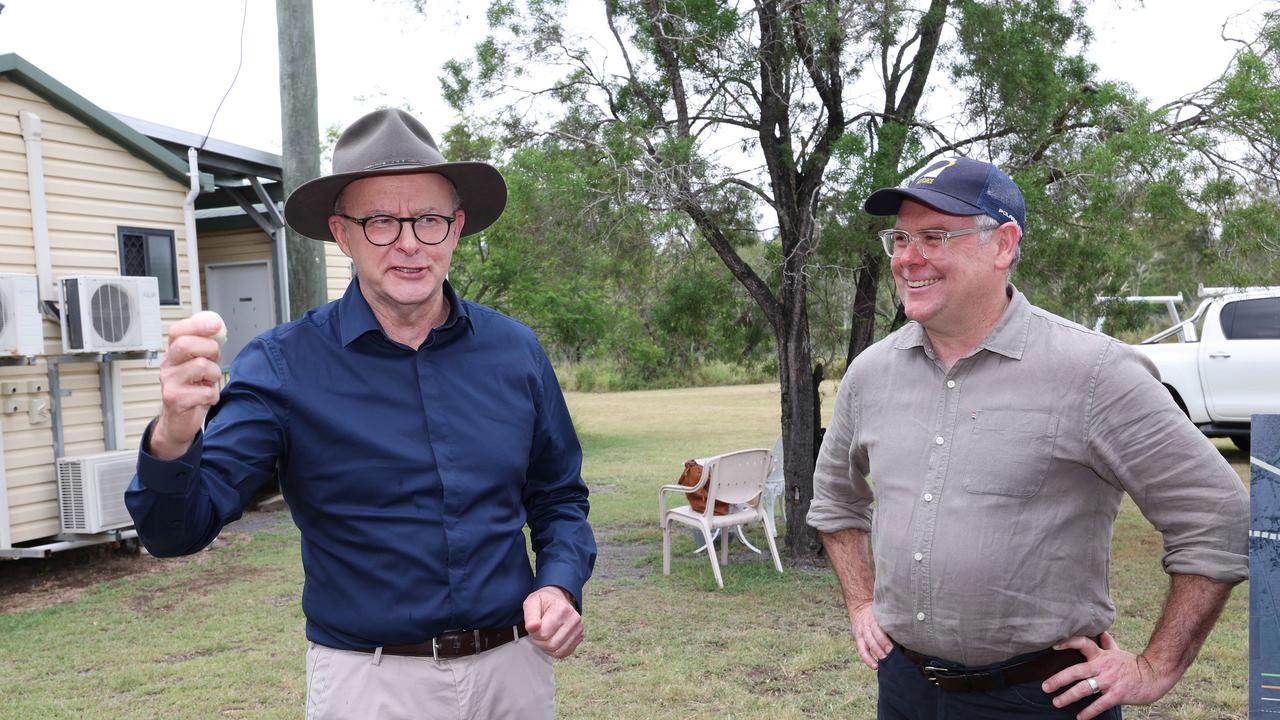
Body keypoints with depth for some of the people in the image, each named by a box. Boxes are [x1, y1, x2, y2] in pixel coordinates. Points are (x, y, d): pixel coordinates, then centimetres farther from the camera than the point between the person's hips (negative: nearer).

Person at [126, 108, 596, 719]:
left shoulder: (515, 352, -3)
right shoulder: (283, 366, -11)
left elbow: (559, 497, 9)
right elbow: (177, 531, -16)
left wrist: (561, 585, -9)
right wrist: (173, 440, -36)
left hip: (514, 668, 3)